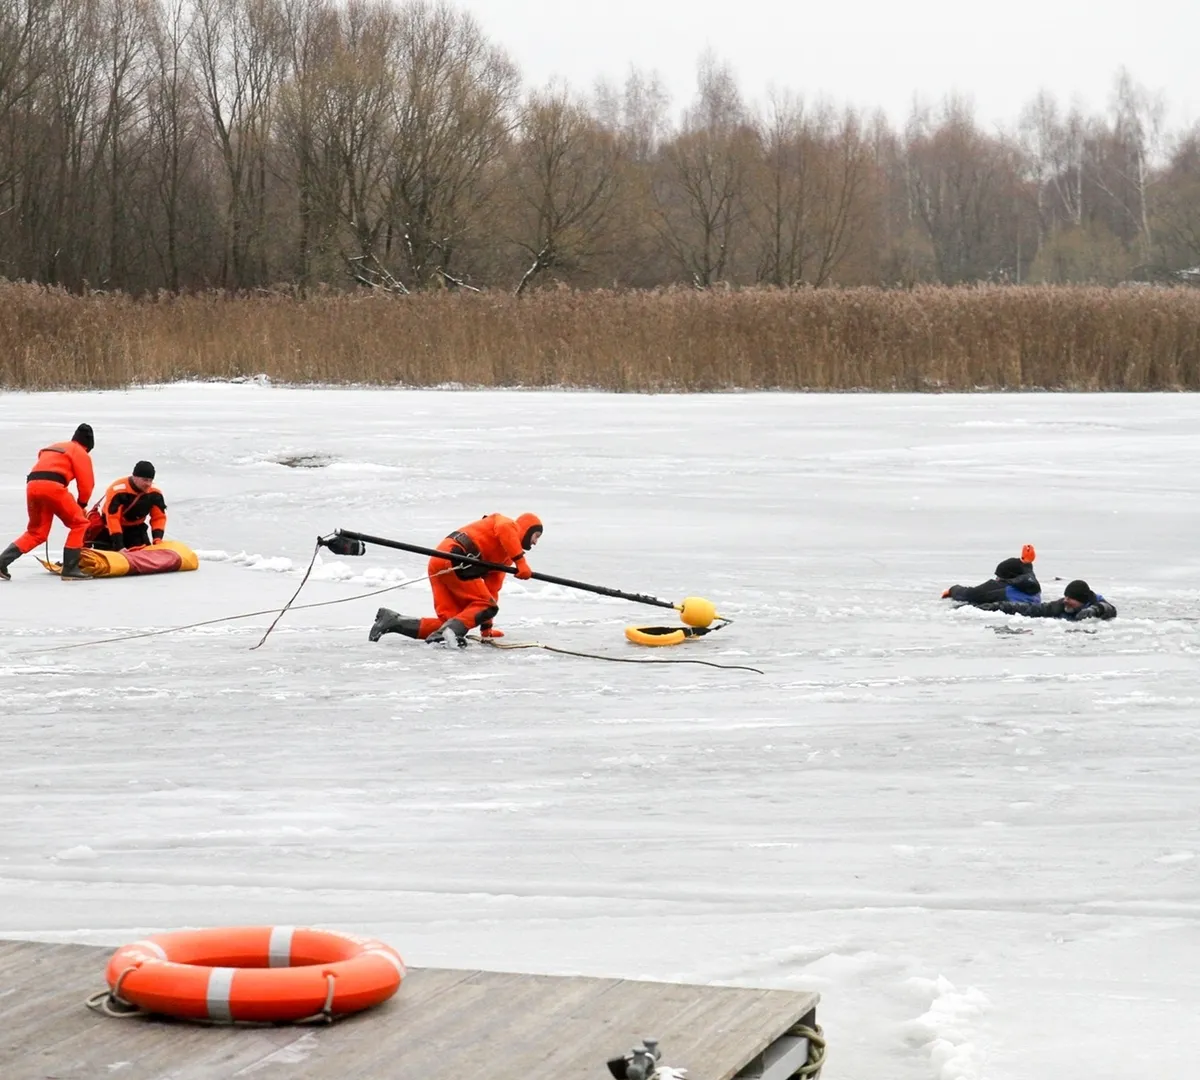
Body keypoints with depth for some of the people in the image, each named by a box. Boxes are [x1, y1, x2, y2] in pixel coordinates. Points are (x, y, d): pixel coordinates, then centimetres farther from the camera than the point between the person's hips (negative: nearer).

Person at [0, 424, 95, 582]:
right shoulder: (80, 452, 13)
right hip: (52, 486, -7)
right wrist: (82, 504, 23)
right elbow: (86, 482, 5)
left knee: (36, 532, 20)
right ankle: (70, 569, 0)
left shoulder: (51, 449, 35)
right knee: (79, 523, 7)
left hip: (32, 485, 7)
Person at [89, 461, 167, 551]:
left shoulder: (154, 493, -18)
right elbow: (112, 518, -36)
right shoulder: (118, 490, -34)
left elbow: (159, 517, -9)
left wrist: (157, 539, -26)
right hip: (105, 525, -5)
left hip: (133, 527, 5)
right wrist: (119, 546, -40)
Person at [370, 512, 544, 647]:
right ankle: (450, 631, -30)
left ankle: (393, 621, 0)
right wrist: (520, 561, -24)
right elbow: (505, 529, -18)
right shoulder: (510, 526, 8)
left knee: (450, 622, 2)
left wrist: (486, 626, 27)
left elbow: (492, 588, 30)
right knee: (486, 605, -9)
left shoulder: (506, 558, 31)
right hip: (454, 561, -9)